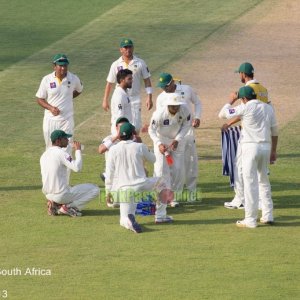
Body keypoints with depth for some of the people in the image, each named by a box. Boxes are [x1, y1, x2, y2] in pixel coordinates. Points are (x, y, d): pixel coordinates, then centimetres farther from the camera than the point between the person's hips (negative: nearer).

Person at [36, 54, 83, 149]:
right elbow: (39, 99, 0)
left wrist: (67, 98, 6)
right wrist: (50, 108, -17)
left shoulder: (73, 79, -5)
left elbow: (79, 90, 18)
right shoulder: (47, 80, -7)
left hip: (66, 120, -1)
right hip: (50, 119, 1)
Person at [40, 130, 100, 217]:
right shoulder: (61, 153, -15)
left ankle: (56, 205, 10)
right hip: (61, 194, -8)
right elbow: (77, 167, -25)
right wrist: (78, 150, -12)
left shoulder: (44, 155, 10)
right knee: (94, 189, -2)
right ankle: (68, 207, -8)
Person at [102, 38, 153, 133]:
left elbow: (147, 80, 2)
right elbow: (109, 83, 6)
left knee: (135, 127, -3)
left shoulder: (140, 63, 0)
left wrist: (149, 98, -7)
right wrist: (105, 100, 4)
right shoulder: (116, 65, 1)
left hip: (135, 100, -1)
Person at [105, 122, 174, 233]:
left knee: (124, 220, 6)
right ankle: (160, 216, 25)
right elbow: (152, 159, 20)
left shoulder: (113, 150, 1)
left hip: (123, 188, 1)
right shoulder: (140, 146, -1)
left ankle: (128, 220, -34)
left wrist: (108, 191, 13)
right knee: (161, 183, 29)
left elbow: (109, 174, 2)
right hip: (141, 185, 0)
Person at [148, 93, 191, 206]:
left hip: (178, 141, 3)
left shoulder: (184, 110, -25)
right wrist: (159, 144, -34)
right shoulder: (159, 114, -32)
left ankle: (174, 197, 15)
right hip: (162, 140, -3)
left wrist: (177, 139, -20)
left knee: (178, 169, 2)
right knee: (161, 169, -11)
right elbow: (152, 130, -19)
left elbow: (186, 125, -8)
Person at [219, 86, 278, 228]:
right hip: (266, 146, 6)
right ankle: (268, 216, 18)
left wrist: (232, 100, 14)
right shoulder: (268, 108, 10)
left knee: (250, 183, -3)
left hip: (251, 147, -6)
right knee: (263, 180, 18)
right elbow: (274, 131, 13)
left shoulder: (245, 108, -7)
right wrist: (273, 151, 20)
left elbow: (222, 114, 0)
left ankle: (250, 220, -4)